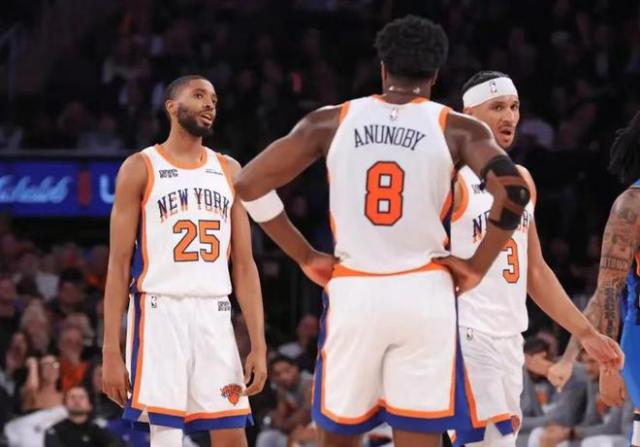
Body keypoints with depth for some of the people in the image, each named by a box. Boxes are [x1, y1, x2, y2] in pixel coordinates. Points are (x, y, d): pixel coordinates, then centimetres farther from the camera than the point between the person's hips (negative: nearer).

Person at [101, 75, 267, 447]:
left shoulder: (229, 171, 14)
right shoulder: (141, 168, 2)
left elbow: (244, 265, 13)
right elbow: (119, 264, -1)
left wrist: (259, 345, 3)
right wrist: (111, 351, -9)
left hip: (215, 317, 4)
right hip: (160, 313, -4)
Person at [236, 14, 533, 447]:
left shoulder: (331, 122, 7)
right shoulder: (457, 129, 1)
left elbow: (250, 184, 4)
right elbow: (514, 191, -15)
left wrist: (306, 256, 11)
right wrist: (477, 265, -2)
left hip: (352, 292, 2)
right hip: (424, 294, -1)